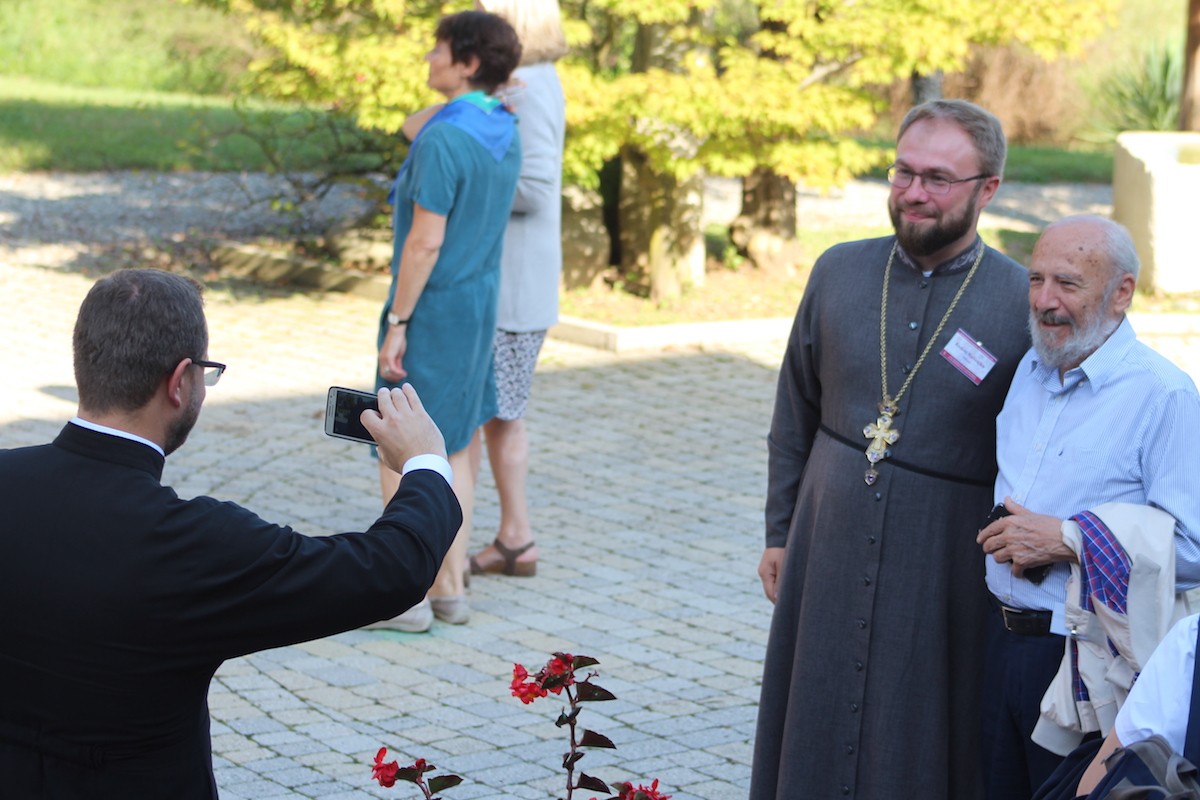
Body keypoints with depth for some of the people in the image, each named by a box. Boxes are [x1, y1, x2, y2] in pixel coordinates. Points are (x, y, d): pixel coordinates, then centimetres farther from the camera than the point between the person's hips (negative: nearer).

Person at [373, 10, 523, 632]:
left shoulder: (442, 141, -22)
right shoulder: (504, 132, 6)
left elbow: (426, 240, -23)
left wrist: (397, 324, -19)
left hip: (430, 312, -9)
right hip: (477, 307, 9)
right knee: (452, 450, 14)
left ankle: (409, 597, 3)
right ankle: (450, 589, 17)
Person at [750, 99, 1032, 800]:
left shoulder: (1024, 305, -10)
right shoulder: (839, 273, 3)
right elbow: (795, 415, 12)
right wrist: (780, 533, 12)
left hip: (945, 574, -4)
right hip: (830, 554, 4)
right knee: (816, 733, 12)